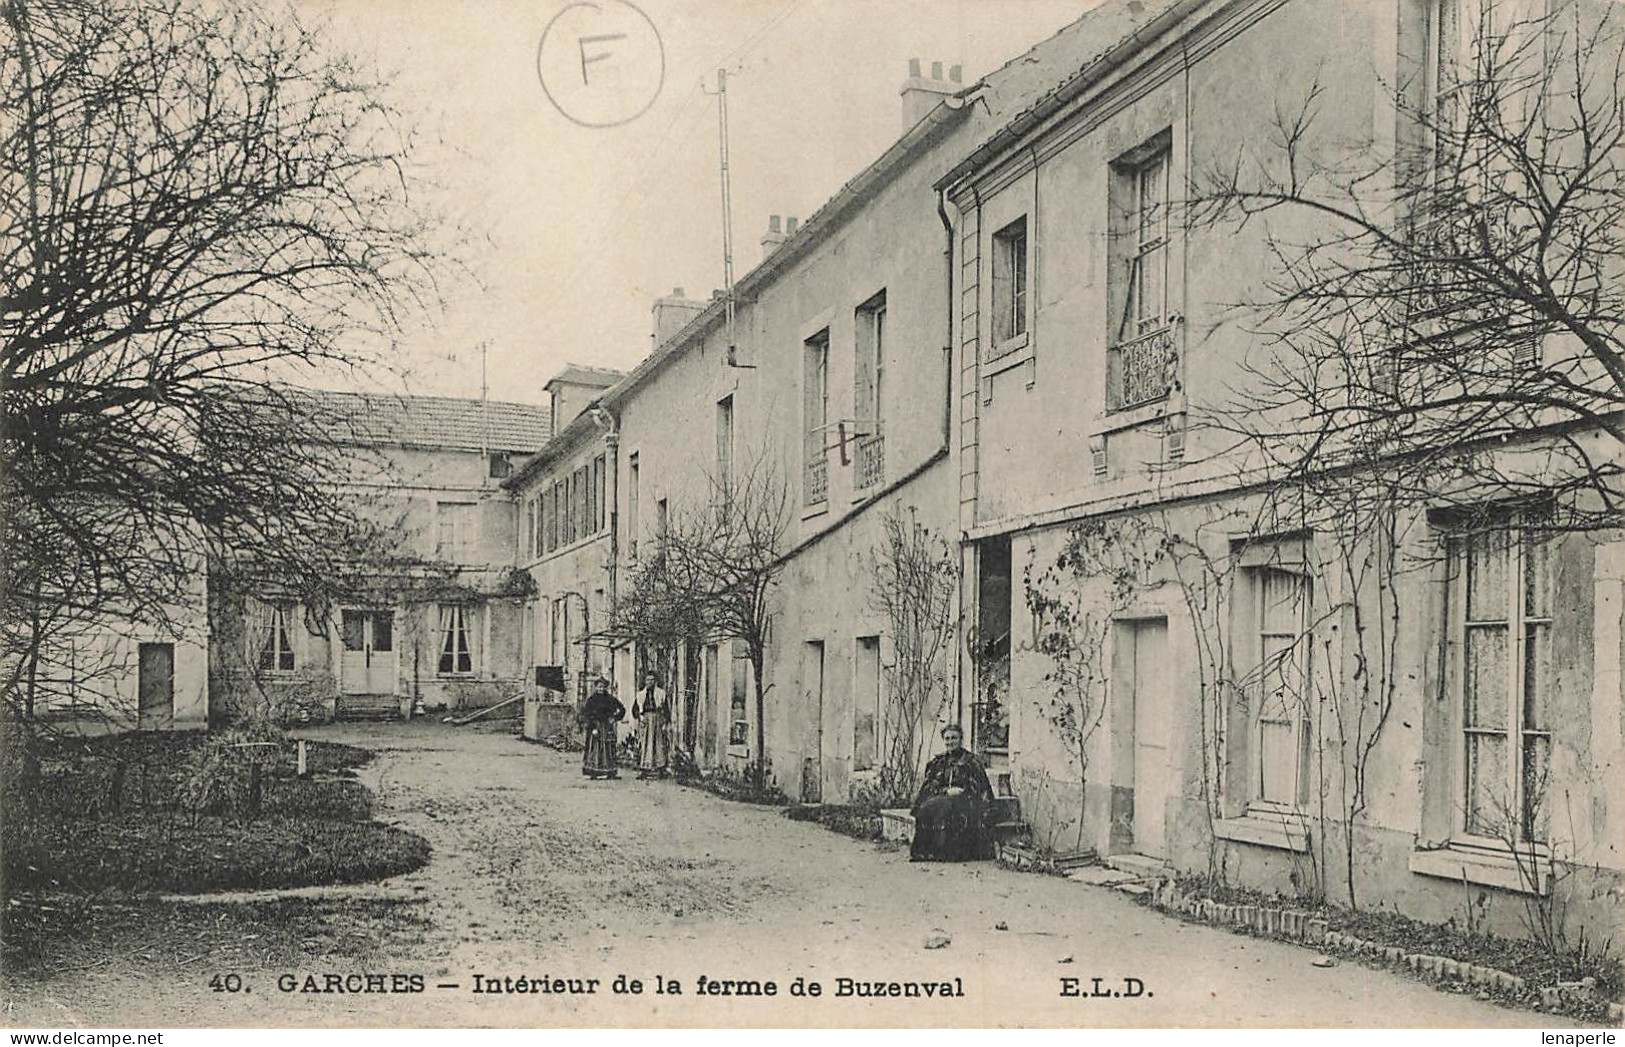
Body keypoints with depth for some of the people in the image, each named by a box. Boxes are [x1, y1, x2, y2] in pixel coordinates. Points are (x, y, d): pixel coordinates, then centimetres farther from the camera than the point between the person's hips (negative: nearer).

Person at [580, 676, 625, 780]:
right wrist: (593, 727, -16)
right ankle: (593, 773, -7)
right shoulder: (591, 700, -1)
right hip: (595, 726, -3)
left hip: (607, 727, 4)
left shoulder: (610, 699, 9)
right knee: (595, 748, -7)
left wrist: (614, 718, 2)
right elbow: (586, 715, -7)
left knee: (609, 749, 1)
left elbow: (622, 709, 16)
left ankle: (610, 773, 3)